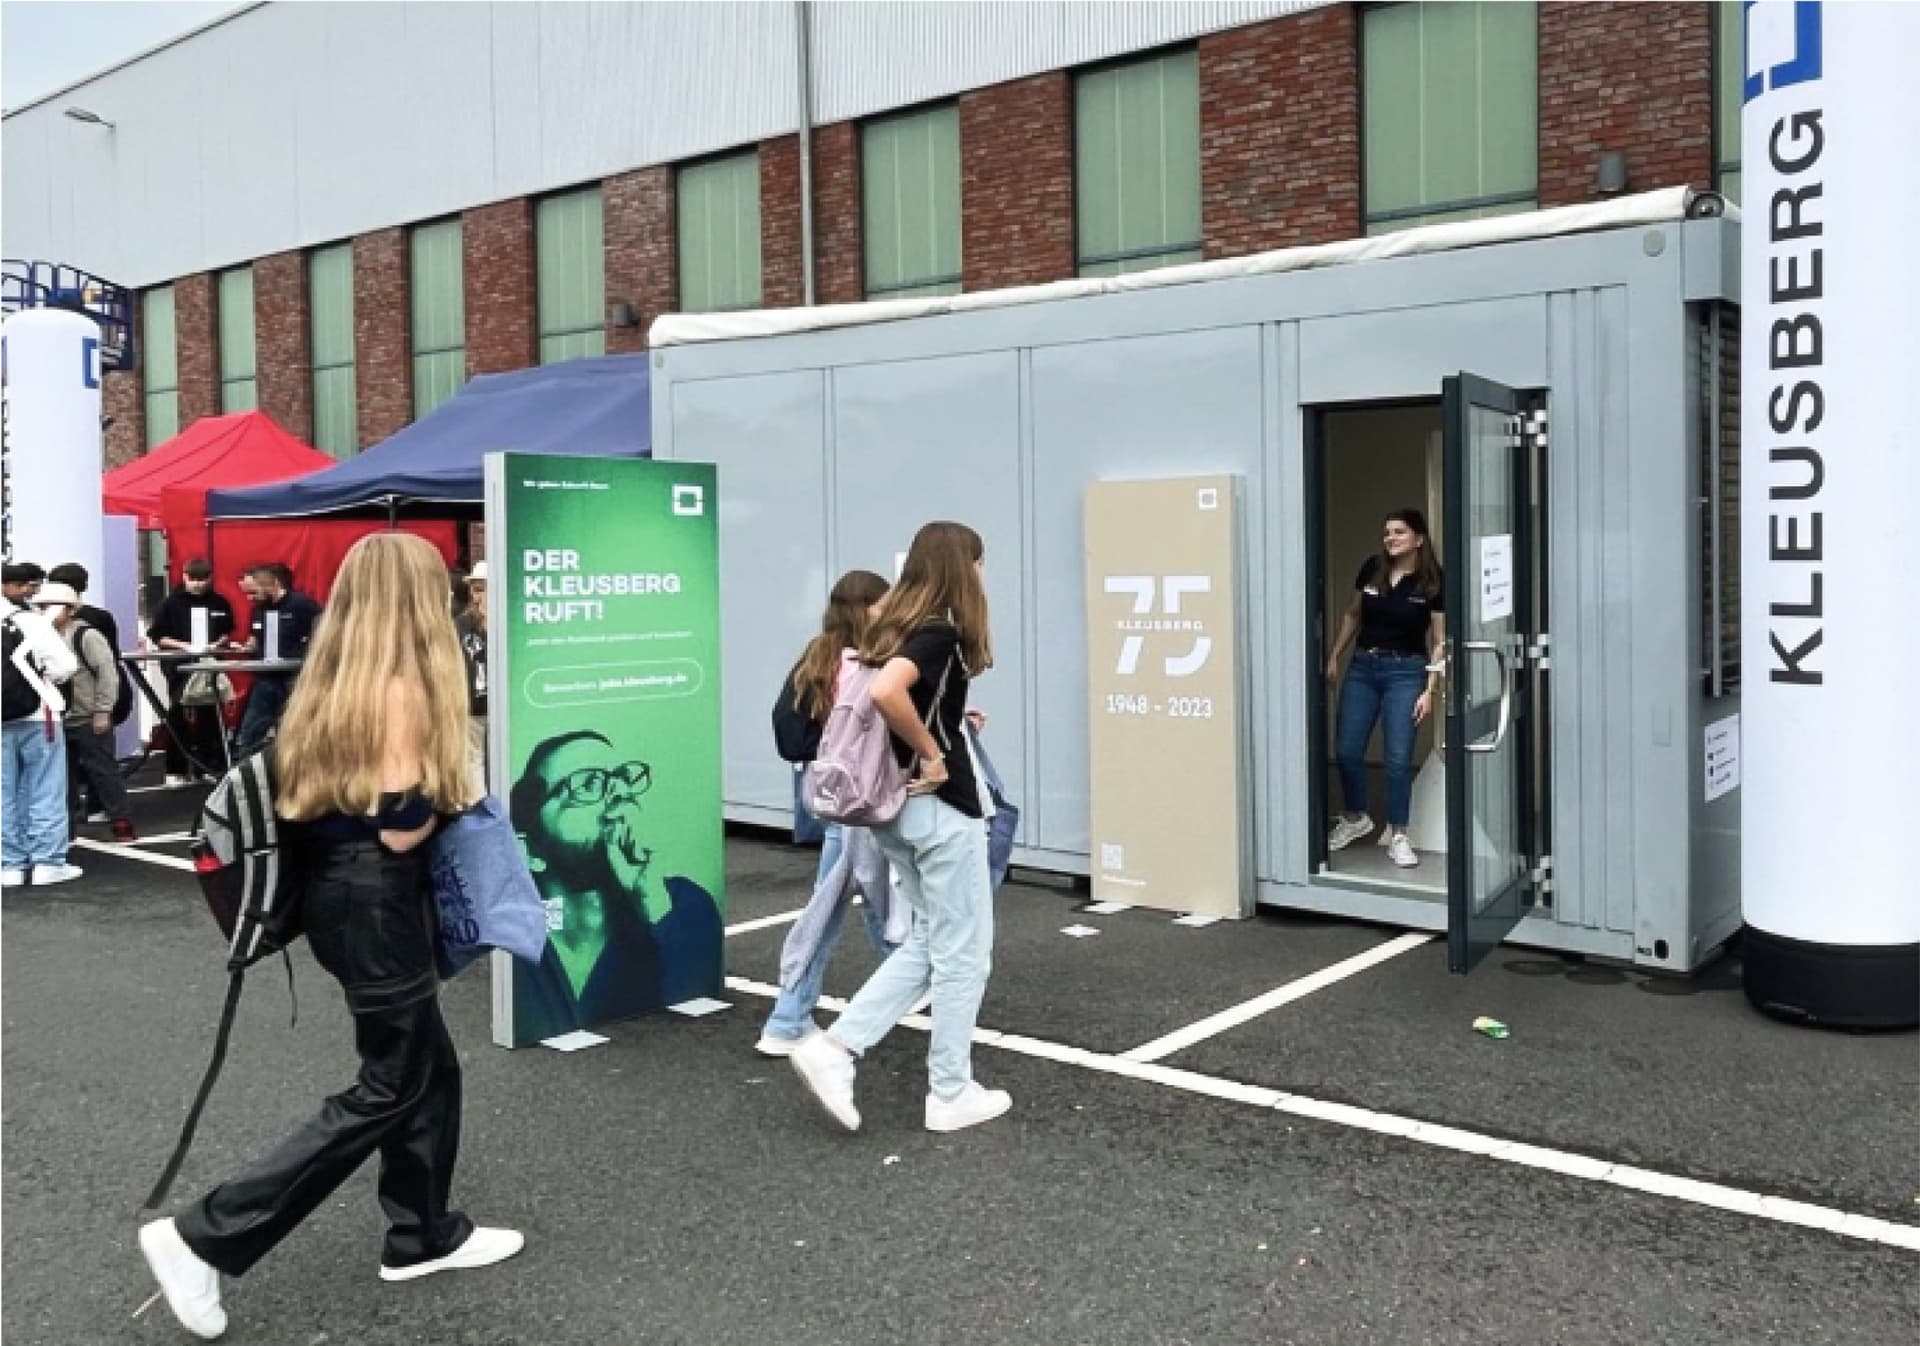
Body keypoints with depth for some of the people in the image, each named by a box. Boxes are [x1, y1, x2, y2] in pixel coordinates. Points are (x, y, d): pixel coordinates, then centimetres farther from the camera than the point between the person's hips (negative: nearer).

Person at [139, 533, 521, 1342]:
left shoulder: (336, 682, 8)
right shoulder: (401, 690, -19)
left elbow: (333, 792, 12)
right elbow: (401, 828, -22)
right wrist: (446, 790, -4)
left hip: (338, 893, 9)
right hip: (376, 905, -9)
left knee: (431, 1068, 19)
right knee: (389, 1089, 3)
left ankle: (423, 1235, 31)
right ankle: (203, 1238, 5)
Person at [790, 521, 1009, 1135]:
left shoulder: (895, 627, 8)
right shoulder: (940, 632, -17)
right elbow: (886, 692, -35)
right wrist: (932, 751, -20)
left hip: (897, 806, 9)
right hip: (942, 808, -9)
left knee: (929, 942, 18)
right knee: (963, 954, 6)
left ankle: (834, 1047, 9)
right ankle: (951, 1094, 16)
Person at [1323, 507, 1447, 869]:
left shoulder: (1431, 581, -8)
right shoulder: (1372, 569, 1)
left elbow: (1439, 641, -5)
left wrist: (1430, 690, -10)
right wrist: (1333, 657, 10)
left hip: (1406, 671, -4)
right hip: (1363, 666, 4)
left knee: (1398, 757, -4)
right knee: (1346, 749, 5)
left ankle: (1398, 837, 9)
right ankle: (1356, 819, 28)